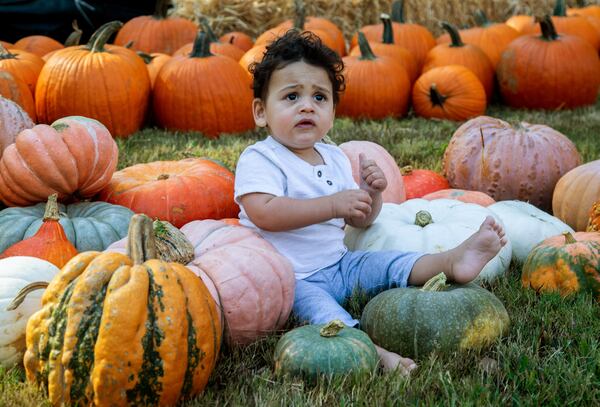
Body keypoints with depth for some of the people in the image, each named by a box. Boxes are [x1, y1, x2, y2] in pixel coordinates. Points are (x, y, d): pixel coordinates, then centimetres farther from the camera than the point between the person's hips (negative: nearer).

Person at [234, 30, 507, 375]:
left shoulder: (334, 157, 13)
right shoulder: (258, 159, -9)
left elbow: (359, 221, 19)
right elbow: (264, 214, -27)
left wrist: (371, 194, -5)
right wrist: (334, 204, -28)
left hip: (339, 264, 7)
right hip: (292, 278, -7)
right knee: (318, 306, -34)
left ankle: (453, 261, -33)